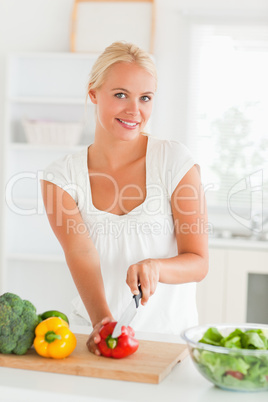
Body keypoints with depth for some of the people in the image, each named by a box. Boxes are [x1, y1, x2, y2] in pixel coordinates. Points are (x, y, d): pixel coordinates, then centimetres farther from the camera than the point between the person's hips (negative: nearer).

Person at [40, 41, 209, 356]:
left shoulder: (174, 160, -4)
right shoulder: (62, 176, 0)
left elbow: (198, 263, -5)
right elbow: (81, 255, -15)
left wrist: (154, 267, -27)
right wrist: (101, 319, -34)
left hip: (168, 333, -1)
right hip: (96, 338, 2)